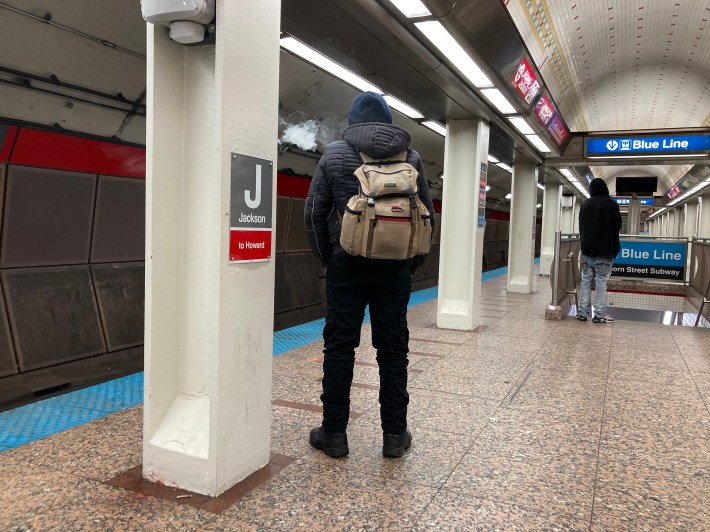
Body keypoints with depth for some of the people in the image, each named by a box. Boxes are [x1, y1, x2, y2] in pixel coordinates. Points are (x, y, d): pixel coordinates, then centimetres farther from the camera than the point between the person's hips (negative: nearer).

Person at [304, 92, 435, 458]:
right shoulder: (410, 157, 6)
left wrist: (325, 256, 10)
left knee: (339, 346, 6)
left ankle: (334, 433, 13)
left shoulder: (334, 154, 1)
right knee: (393, 349, 8)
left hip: (347, 264, -1)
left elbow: (313, 212, 0)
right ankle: (394, 435, 17)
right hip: (395, 267, 2)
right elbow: (427, 215, 8)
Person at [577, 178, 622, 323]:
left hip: (587, 250, 3)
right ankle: (599, 314, -1)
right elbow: (617, 226, -1)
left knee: (586, 281, 8)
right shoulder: (612, 204, -6)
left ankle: (582, 312, 7)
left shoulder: (585, 205, 6)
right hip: (604, 251, -3)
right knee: (601, 283, -1)